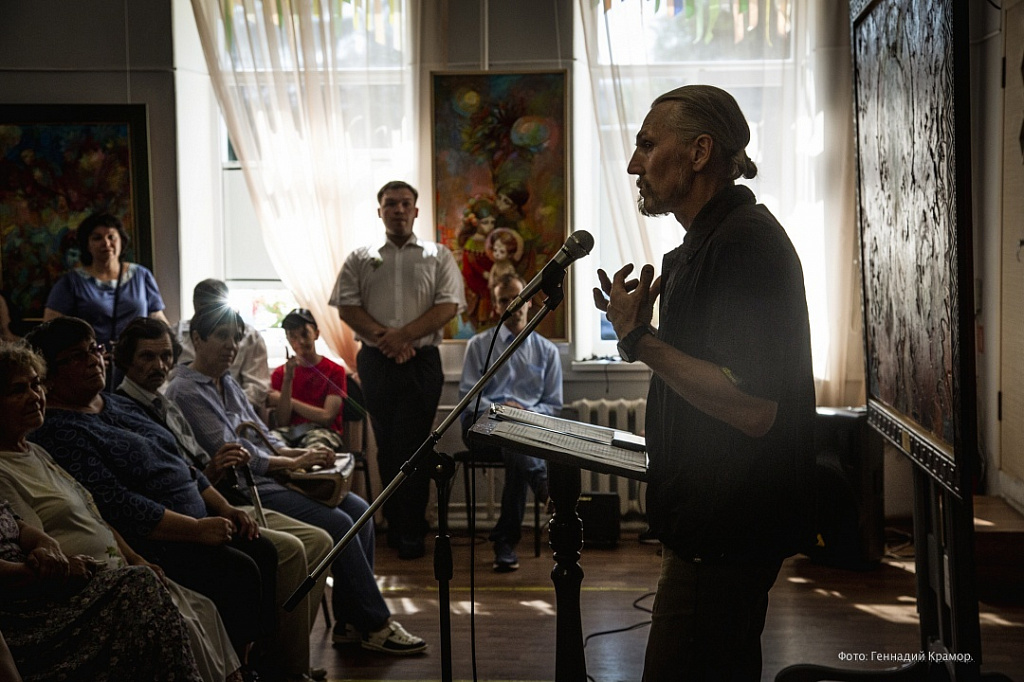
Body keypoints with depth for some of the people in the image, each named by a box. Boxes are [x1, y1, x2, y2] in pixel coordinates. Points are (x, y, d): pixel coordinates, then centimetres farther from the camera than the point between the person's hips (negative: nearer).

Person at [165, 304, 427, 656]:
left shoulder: (228, 383, 19)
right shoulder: (185, 392, -10)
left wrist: (301, 452, 0)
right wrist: (294, 463, -16)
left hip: (266, 478, 10)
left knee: (359, 510, -6)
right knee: (338, 523, -21)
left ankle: (350, 622, -2)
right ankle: (376, 626, -9)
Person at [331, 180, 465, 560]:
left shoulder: (438, 257, 9)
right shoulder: (360, 259, 13)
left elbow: (448, 307, -2)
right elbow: (347, 307, 4)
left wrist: (403, 335, -12)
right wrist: (383, 338, -12)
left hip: (422, 361, -2)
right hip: (375, 361, 2)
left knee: (412, 445, -7)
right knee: (386, 444, 5)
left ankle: (411, 532, -2)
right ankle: (396, 525, 14)